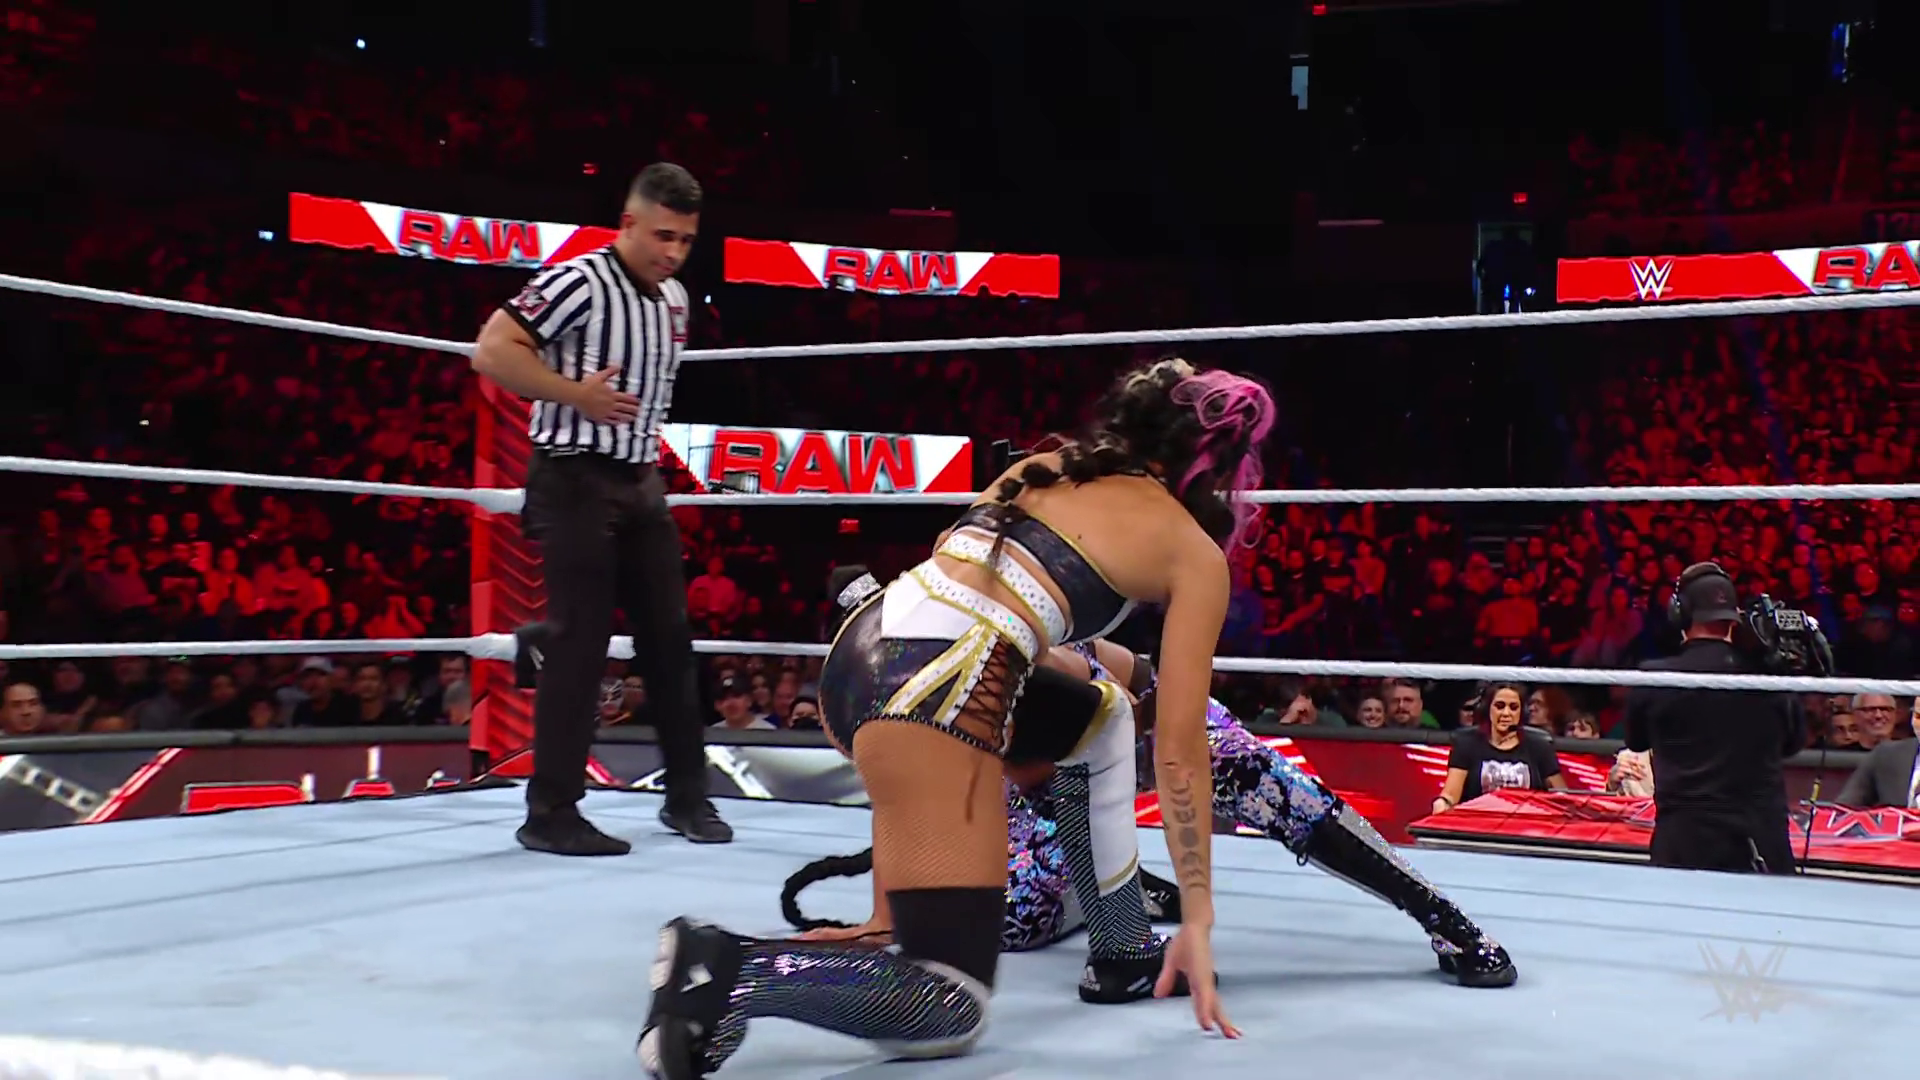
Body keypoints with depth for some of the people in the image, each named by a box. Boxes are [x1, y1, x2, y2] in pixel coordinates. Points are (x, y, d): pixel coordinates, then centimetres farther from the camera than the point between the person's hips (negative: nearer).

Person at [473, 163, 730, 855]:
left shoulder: (674, 299, 12)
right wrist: (576, 395, -20)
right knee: (580, 642, -7)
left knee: (669, 636, 9)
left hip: (640, 483, 8)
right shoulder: (580, 282, -12)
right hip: (576, 480, -8)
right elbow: (491, 352, -18)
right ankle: (551, 814, 3)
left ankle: (687, 796, 20)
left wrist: (648, 451, 15)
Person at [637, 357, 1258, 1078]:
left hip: (857, 653, 8)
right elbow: (1179, 748, 6)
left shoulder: (1047, 465, 26)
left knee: (1101, 705, 31)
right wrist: (1197, 919, 11)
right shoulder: (1197, 553, 10)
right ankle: (736, 971, -22)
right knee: (950, 1012, -3)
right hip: (937, 689, -8)